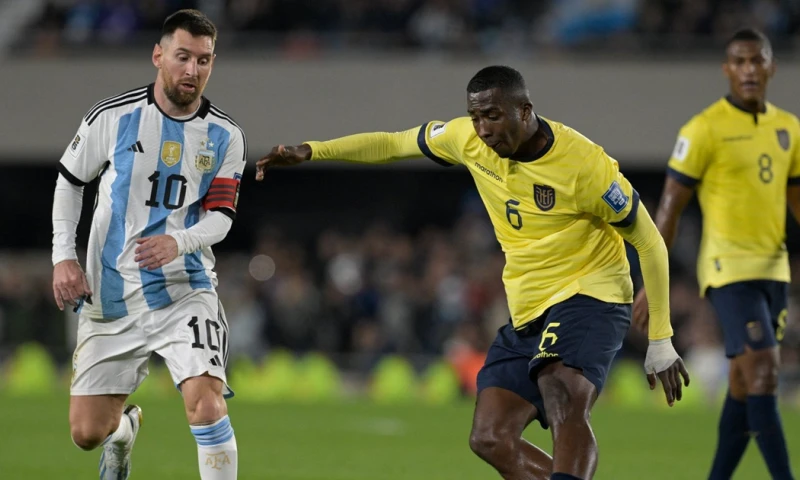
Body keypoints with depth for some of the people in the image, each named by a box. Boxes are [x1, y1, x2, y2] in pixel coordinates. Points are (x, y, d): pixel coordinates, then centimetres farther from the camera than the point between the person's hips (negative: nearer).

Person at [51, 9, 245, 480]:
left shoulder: (225, 136, -2)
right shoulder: (112, 117, -5)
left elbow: (220, 216, -3)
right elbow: (70, 181, 9)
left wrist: (178, 241, -24)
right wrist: (63, 256, -1)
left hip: (184, 289, -1)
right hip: (110, 295, 1)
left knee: (206, 403, -26)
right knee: (87, 433, 6)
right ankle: (125, 428, 44)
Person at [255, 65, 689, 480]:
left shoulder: (583, 162, -18)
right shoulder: (469, 139, -3)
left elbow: (649, 242, -9)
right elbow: (395, 144, 15)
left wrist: (661, 340, -8)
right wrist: (311, 151, 6)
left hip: (589, 296, -7)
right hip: (527, 313, 7)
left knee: (565, 406, -33)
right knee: (490, 439, -5)